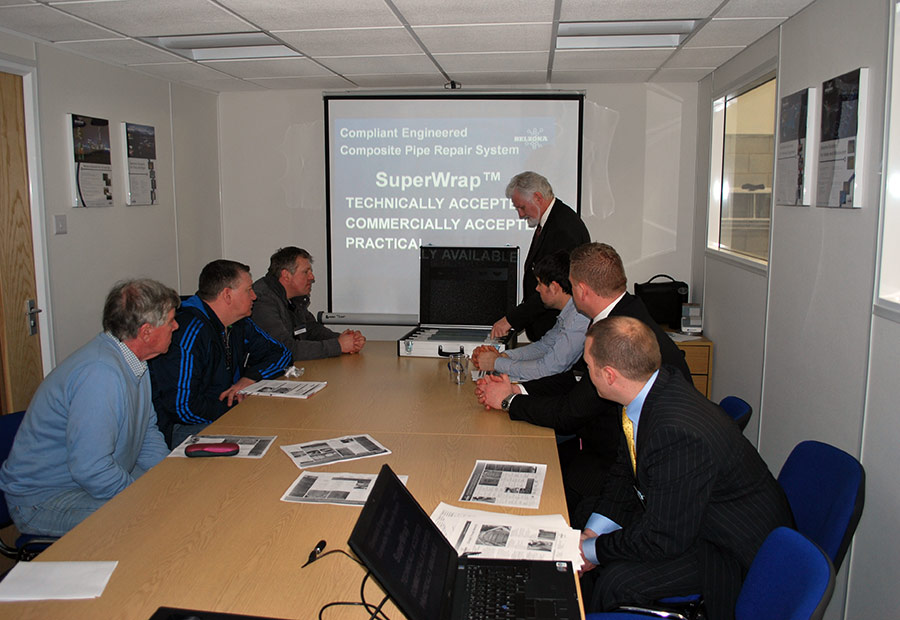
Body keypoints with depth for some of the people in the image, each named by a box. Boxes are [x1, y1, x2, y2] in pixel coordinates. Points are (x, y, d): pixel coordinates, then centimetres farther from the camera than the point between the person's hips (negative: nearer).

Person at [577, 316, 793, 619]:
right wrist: (593, 531, -4)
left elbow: (663, 539, -27)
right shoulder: (653, 388, -8)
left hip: (735, 550, -9)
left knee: (617, 580, -24)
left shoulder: (678, 435, -37)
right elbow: (625, 471, 5)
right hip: (689, 515, 9)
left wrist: (593, 551, -14)